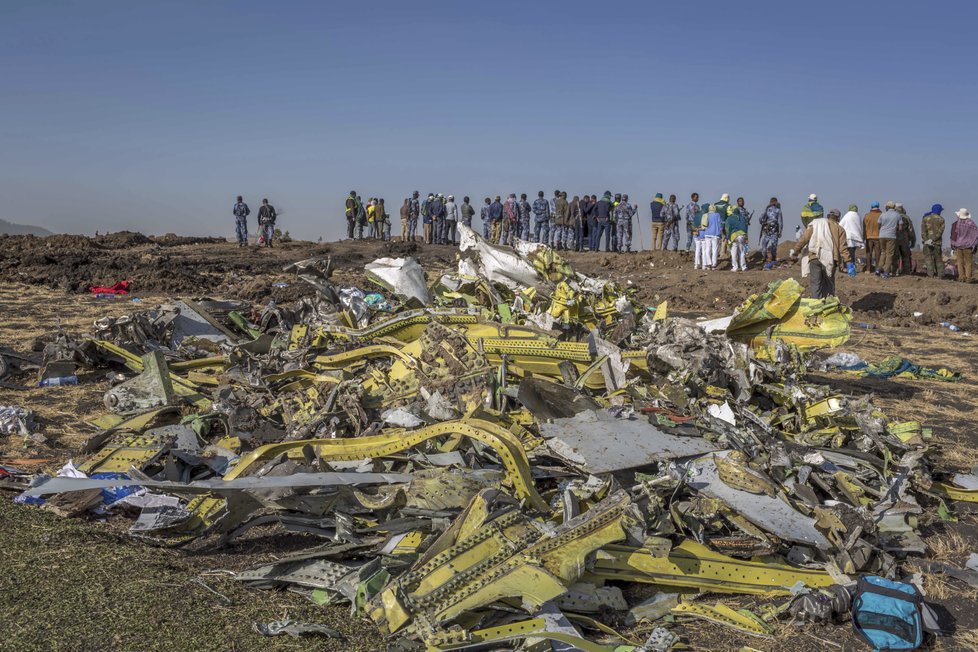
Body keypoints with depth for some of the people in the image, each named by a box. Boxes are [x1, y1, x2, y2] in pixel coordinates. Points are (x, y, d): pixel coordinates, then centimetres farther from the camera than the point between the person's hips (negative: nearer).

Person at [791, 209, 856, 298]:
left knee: (815, 284, -1)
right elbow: (843, 248, 1)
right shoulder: (839, 229, 10)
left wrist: (795, 250, 18)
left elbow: (804, 239, 8)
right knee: (829, 284, 14)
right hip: (830, 261, 0)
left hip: (815, 258, 0)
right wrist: (848, 263, 0)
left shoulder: (814, 225, 13)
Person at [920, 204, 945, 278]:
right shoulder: (941, 219, 1)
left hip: (927, 242, -1)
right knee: (938, 259, 11)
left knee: (928, 258, -1)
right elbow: (940, 231, -9)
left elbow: (923, 231, -8)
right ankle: (940, 275, 11)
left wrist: (926, 240, -12)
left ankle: (931, 275, -10)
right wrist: (932, 240, -13)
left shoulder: (925, 219, 2)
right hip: (938, 242, 1)